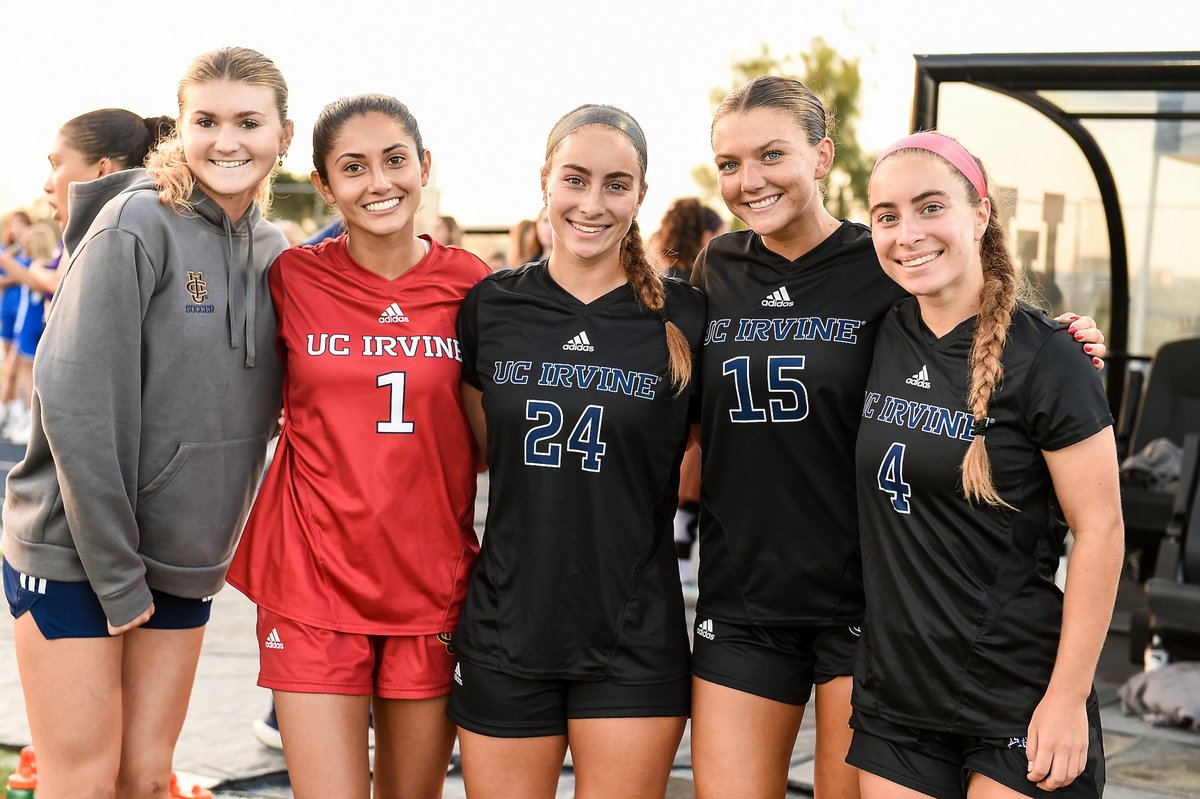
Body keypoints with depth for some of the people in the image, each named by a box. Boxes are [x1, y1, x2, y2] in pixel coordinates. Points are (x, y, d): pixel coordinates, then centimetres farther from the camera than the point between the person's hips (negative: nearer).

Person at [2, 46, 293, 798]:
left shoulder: (273, 252, 5)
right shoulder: (137, 226, -15)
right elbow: (77, 402, -18)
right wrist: (116, 572, -17)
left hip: (183, 559, 6)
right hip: (74, 551, -6)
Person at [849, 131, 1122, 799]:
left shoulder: (1040, 357, -12)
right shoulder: (884, 337, 4)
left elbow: (1101, 530, -12)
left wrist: (1068, 698, -14)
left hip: (1019, 705, -5)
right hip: (895, 694, 5)